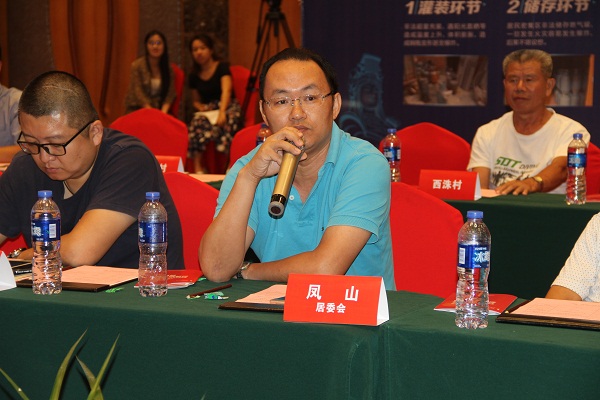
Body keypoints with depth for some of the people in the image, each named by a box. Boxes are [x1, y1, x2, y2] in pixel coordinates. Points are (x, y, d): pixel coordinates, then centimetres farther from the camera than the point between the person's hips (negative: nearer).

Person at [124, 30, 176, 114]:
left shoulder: (168, 68, 8)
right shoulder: (137, 65, -3)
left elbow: (170, 92, 1)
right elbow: (138, 92, -9)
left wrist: (163, 111, -16)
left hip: (160, 109, 2)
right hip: (136, 109, -2)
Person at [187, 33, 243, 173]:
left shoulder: (222, 67, 0)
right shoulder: (194, 75, 14)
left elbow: (226, 91, -18)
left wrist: (221, 112, -36)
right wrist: (200, 106, -1)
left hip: (228, 107, -3)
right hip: (207, 111, 3)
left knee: (224, 123, -40)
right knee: (197, 123, -34)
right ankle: (197, 169, -42)